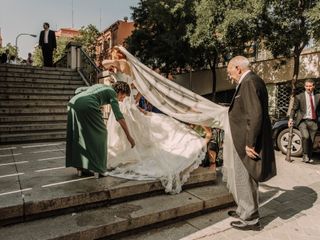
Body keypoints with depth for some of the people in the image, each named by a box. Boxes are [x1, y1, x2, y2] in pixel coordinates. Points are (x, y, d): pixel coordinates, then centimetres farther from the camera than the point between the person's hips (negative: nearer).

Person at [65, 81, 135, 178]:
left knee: (78, 136, 17)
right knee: (99, 133, 6)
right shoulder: (112, 92, 10)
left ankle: (79, 166, 25)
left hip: (73, 102, 8)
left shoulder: (101, 86, 32)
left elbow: (79, 90, 32)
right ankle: (97, 167, 8)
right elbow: (119, 116, -1)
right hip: (86, 106, -8)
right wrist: (129, 136, -1)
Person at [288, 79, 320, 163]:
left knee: (311, 141, 6)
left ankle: (309, 157, 24)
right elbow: (294, 109, 4)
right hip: (302, 121, -3)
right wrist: (291, 118, -8)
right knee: (306, 136, -24)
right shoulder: (299, 97, 3)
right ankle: (305, 155, -6)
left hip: (313, 122, 3)